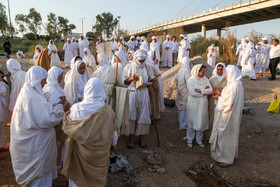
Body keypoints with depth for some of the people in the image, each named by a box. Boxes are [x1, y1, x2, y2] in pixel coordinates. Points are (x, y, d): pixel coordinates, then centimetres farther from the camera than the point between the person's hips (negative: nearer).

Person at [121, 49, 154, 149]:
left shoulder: (146, 67, 8)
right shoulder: (129, 67, 2)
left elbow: (151, 78, 17)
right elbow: (124, 82, 1)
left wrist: (147, 83, -5)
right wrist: (131, 78, -19)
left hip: (144, 94, 2)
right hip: (132, 93, -2)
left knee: (143, 115, 4)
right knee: (131, 115, -2)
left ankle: (141, 138, 18)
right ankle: (131, 139, 9)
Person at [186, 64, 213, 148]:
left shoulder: (205, 79, 3)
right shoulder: (191, 80, -10)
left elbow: (210, 90, -7)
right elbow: (192, 92, -22)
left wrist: (200, 90, -20)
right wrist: (204, 92, -14)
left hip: (202, 105, 4)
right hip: (193, 104, -4)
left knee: (201, 122, 12)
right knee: (191, 122, 7)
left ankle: (199, 140, 29)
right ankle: (190, 140, 25)